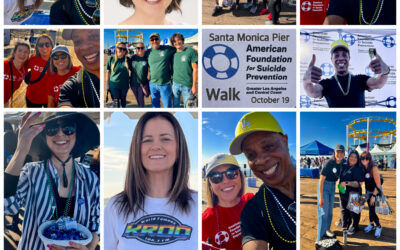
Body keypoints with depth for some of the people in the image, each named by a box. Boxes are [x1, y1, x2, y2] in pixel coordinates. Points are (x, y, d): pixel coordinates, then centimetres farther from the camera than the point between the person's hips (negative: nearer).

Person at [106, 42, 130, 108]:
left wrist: (130, 82, 5)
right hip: (114, 85, -1)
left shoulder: (127, 59, -6)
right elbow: (108, 72, -1)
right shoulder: (111, 59, -9)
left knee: (123, 99, 19)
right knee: (116, 101, 7)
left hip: (124, 85, 1)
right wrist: (107, 84, 2)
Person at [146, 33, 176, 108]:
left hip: (165, 84, -3)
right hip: (153, 84, 3)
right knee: (155, 106, 14)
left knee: (167, 106, 2)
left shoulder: (167, 49, -4)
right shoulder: (148, 52, 5)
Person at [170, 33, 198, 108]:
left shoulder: (190, 51, -6)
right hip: (175, 84, 4)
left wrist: (194, 85, -10)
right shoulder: (174, 54, 7)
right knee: (175, 105, 11)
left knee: (187, 106, 2)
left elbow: (195, 69, -7)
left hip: (187, 85, -4)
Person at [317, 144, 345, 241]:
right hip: (324, 187, -7)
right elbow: (321, 181, -22)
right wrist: (321, 198, -23)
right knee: (324, 212, -11)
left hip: (333, 187, 7)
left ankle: (326, 229, 42)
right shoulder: (329, 164, -25)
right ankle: (320, 239, -11)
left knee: (330, 211, 20)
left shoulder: (342, 162, -5)